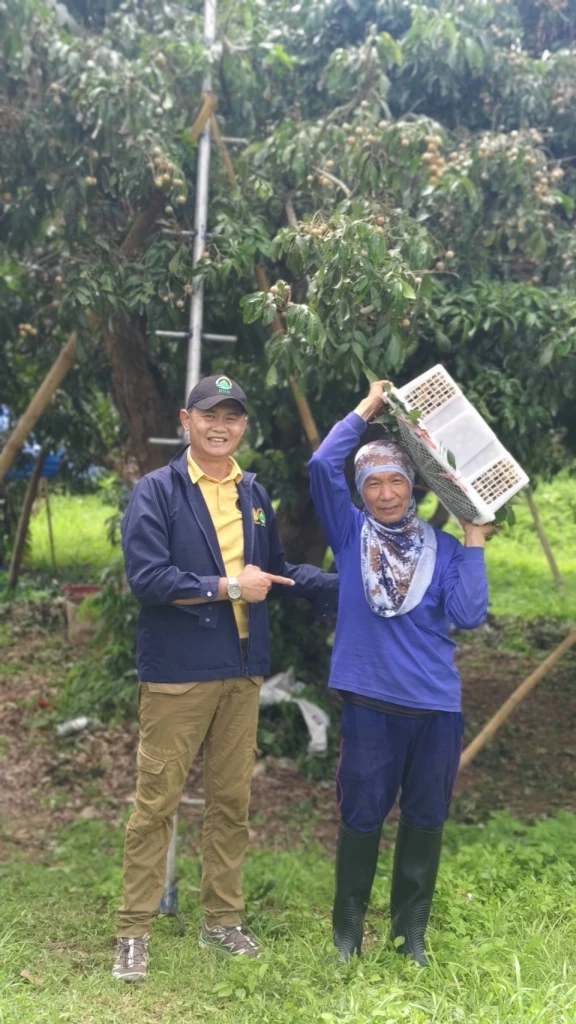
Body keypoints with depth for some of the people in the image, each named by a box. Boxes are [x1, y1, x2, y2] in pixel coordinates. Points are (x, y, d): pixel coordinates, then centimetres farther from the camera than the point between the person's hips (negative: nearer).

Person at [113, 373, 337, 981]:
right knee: (156, 802, 1)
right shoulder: (156, 492, -8)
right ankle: (134, 931, 13)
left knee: (232, 800, 13)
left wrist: (344, 584, 12)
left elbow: (275, 570, 20)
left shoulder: (254, 494, 10)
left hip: (242, 670, 6)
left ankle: (222, 919, 27)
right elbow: (146, 578, -18)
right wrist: (229, 587, -15)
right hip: (176, 673, -5)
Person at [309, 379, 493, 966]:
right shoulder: (350, 534, 1)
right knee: (361, 816, 6)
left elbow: (468, 615, -9)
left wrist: (473, 542, -8)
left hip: (437, 704, 2)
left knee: (425, 819, 12)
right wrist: (366, 409, -6)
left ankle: (411, 929, 28)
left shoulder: (443, 549, 5)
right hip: (370, 701, -2)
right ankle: (347, 929, 22)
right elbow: (322, 465, -12)